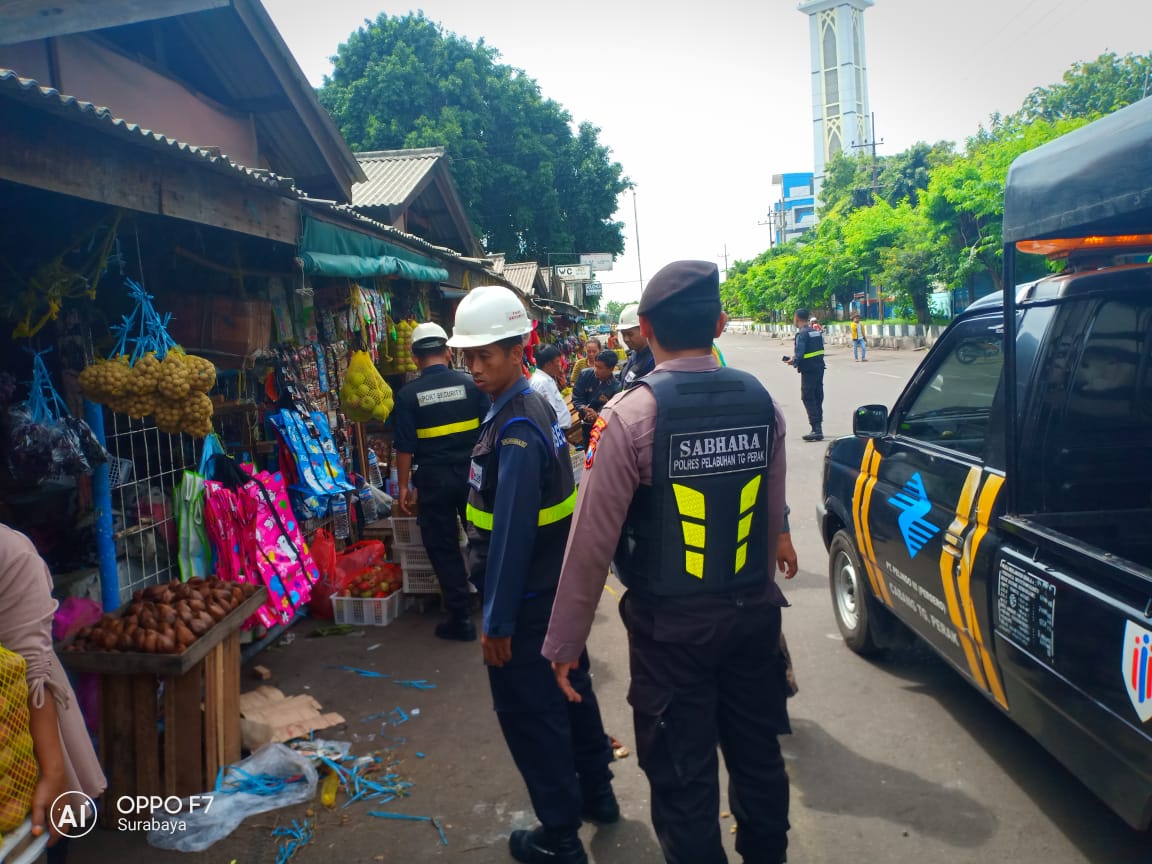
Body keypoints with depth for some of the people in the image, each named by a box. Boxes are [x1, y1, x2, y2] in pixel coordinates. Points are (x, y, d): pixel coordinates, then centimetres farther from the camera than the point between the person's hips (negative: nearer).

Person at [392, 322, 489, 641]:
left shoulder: (408, 394, -6)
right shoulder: (470, 383, -3)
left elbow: (404, 446, -5)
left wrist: (403, 485, 4)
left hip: (434, 479, -2)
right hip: (472, 472, 2)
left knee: (443, 548, 8)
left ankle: (461, 619, 12)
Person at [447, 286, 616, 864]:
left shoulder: (515, 431, -25)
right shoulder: (535, 406, 5)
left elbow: (510, 535, -26)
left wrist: (496, 621, -21)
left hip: (528, 598, -9)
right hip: (557, 587, 9)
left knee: (529, 714, 7)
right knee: (569, 690, 23)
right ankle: (596, 792, 43)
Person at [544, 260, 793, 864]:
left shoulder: (630, 416, -18)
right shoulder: (761, 402, -4)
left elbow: (592, 540, -17)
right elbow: (772, 520, 2)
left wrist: (565, 642, -7)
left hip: (671, 626, -5)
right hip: (753, 612, 5)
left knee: (684, 778, 11)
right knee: (758, 755, 23)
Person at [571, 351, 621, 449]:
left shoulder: (616, 388, -22)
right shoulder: (585, 375, -12)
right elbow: (576, 398, -8)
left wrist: (598, 415, -40)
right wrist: (584, 410, -27)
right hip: (587, 424, 3)